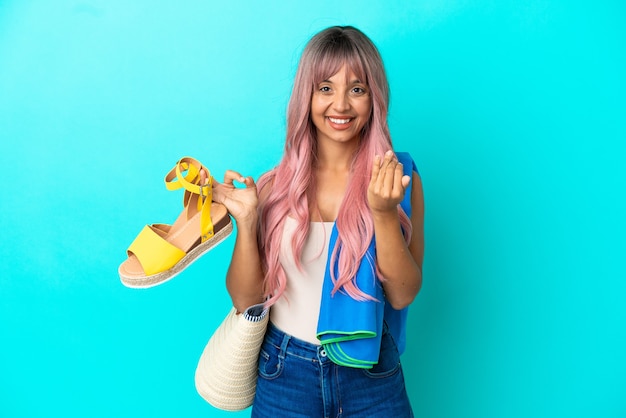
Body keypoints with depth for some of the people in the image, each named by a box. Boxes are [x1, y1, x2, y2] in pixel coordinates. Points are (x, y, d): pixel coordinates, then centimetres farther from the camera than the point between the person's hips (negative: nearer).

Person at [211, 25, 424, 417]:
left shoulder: (398, 179, -6)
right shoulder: (275, 186, -5)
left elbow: (402, 295, -10)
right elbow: (245, 299, -4)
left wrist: (384, 213, -22)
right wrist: (246, 222, -18)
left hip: (372, 378, 0)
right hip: (286, 375, 1)